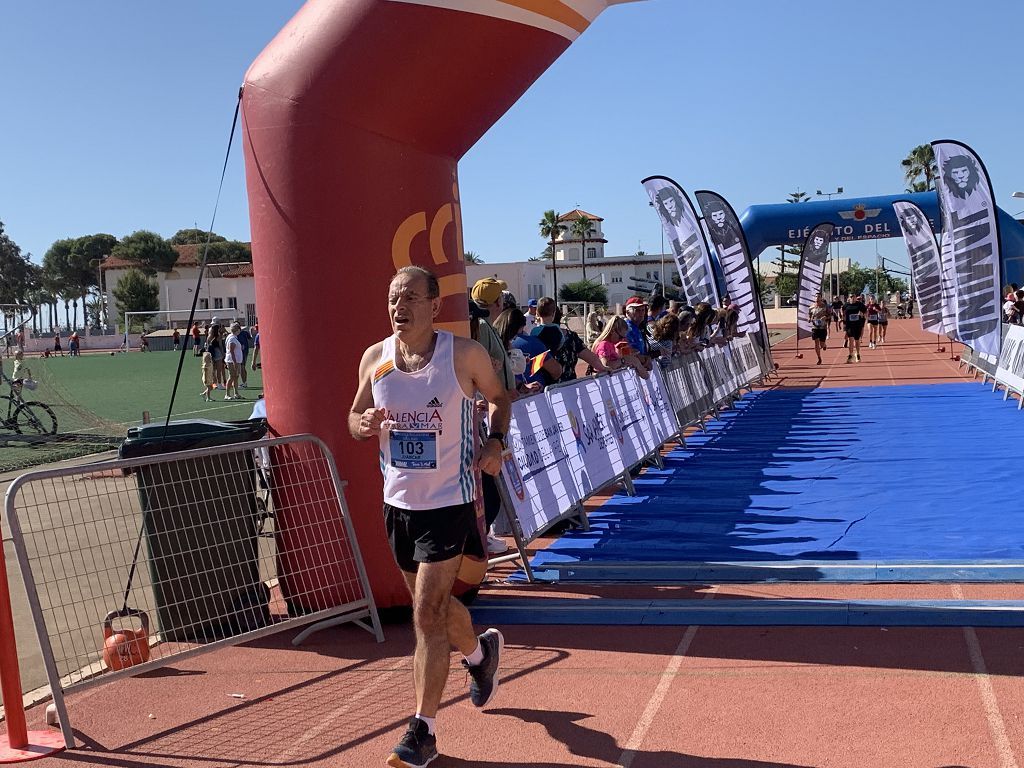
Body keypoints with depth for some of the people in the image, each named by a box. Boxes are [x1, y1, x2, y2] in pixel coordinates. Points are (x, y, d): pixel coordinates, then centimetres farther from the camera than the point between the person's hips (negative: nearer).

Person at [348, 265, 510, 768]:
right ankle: (480, 652, 52)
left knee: (427, 616, -9)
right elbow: (355, 416, 12)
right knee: (433, 604, 21)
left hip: (448, 503, -5)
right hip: (398, 502, 5)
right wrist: (365, 425, -12)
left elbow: (498, 398, 7)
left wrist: (495, 442, -10)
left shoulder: (464, 354, -10)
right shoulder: (374, 358, -1)